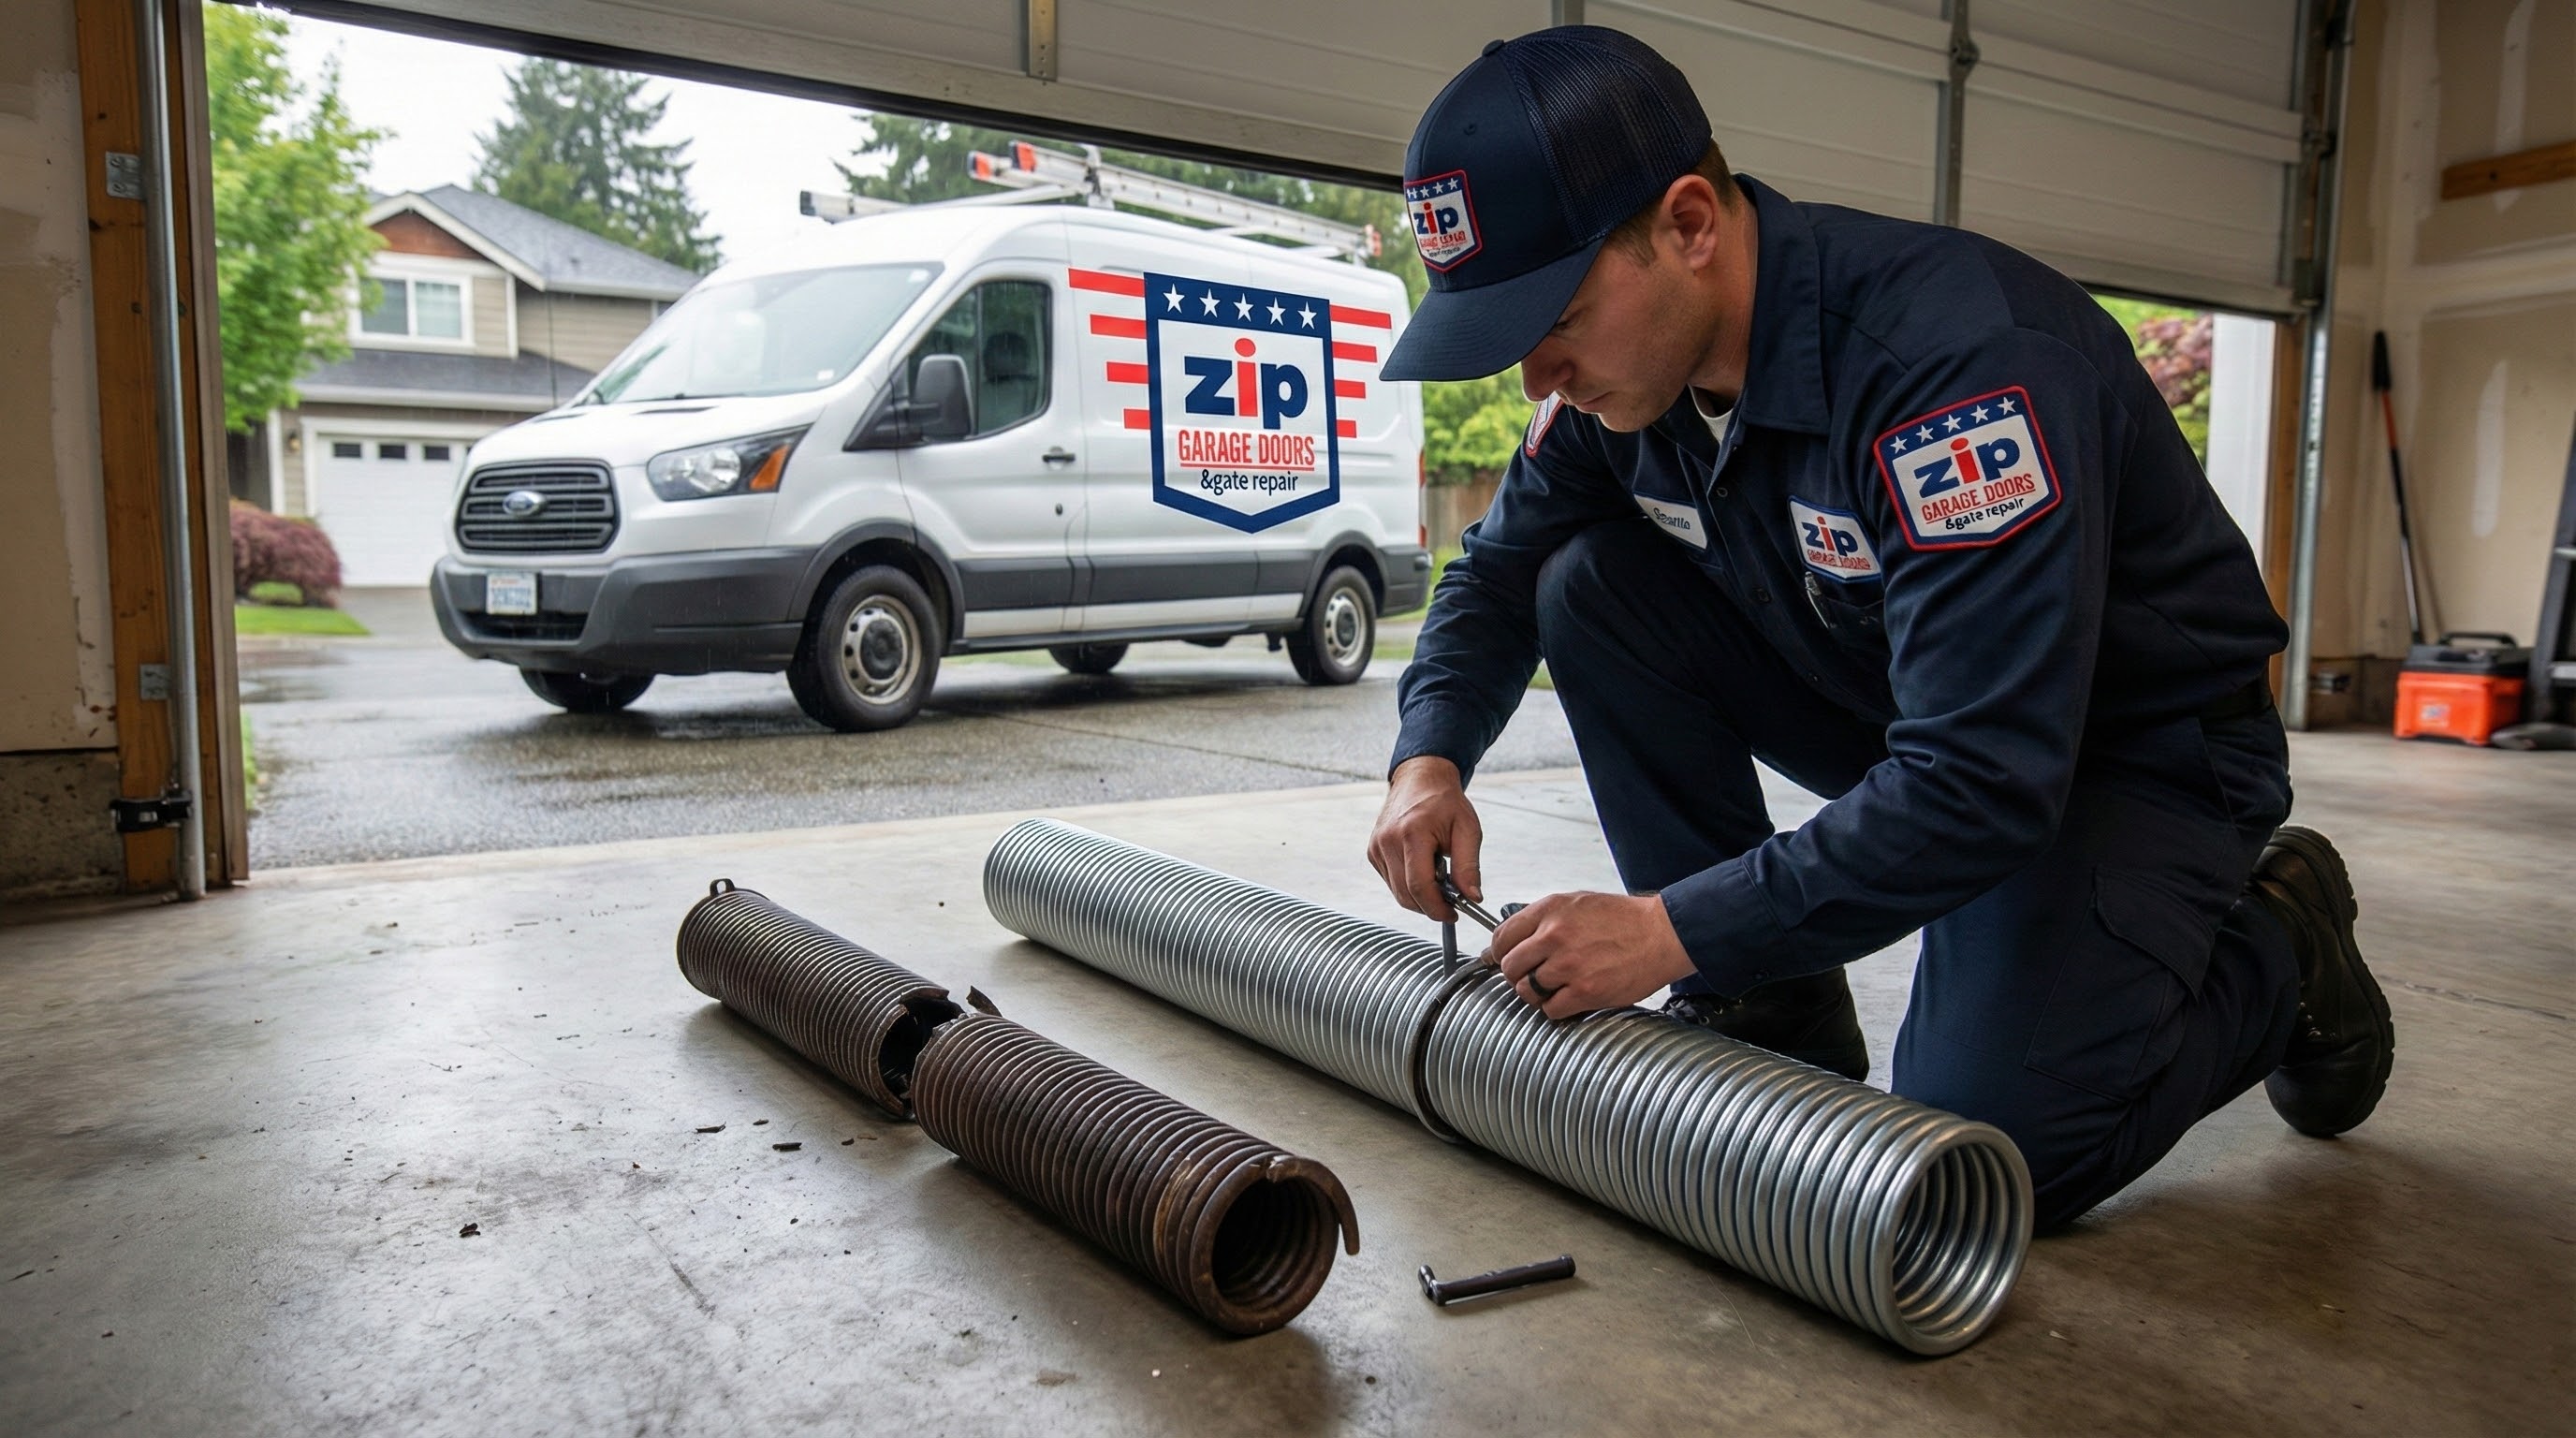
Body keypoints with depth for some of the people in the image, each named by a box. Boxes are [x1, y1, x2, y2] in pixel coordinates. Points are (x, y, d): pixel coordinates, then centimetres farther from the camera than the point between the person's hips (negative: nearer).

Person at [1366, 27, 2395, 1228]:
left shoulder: (1954, 354, -34)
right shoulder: (1625, 365, -11)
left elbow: (1984, 787, -37)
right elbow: (1499, 572, 5)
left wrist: (1676, 931, -32)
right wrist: (1429, 756, -14)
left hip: (2135, 747, -6)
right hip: (1900, 713, 7)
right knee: (1591, 587, -13)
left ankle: (2276, 945, 9)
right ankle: (1769, 1008, -2)